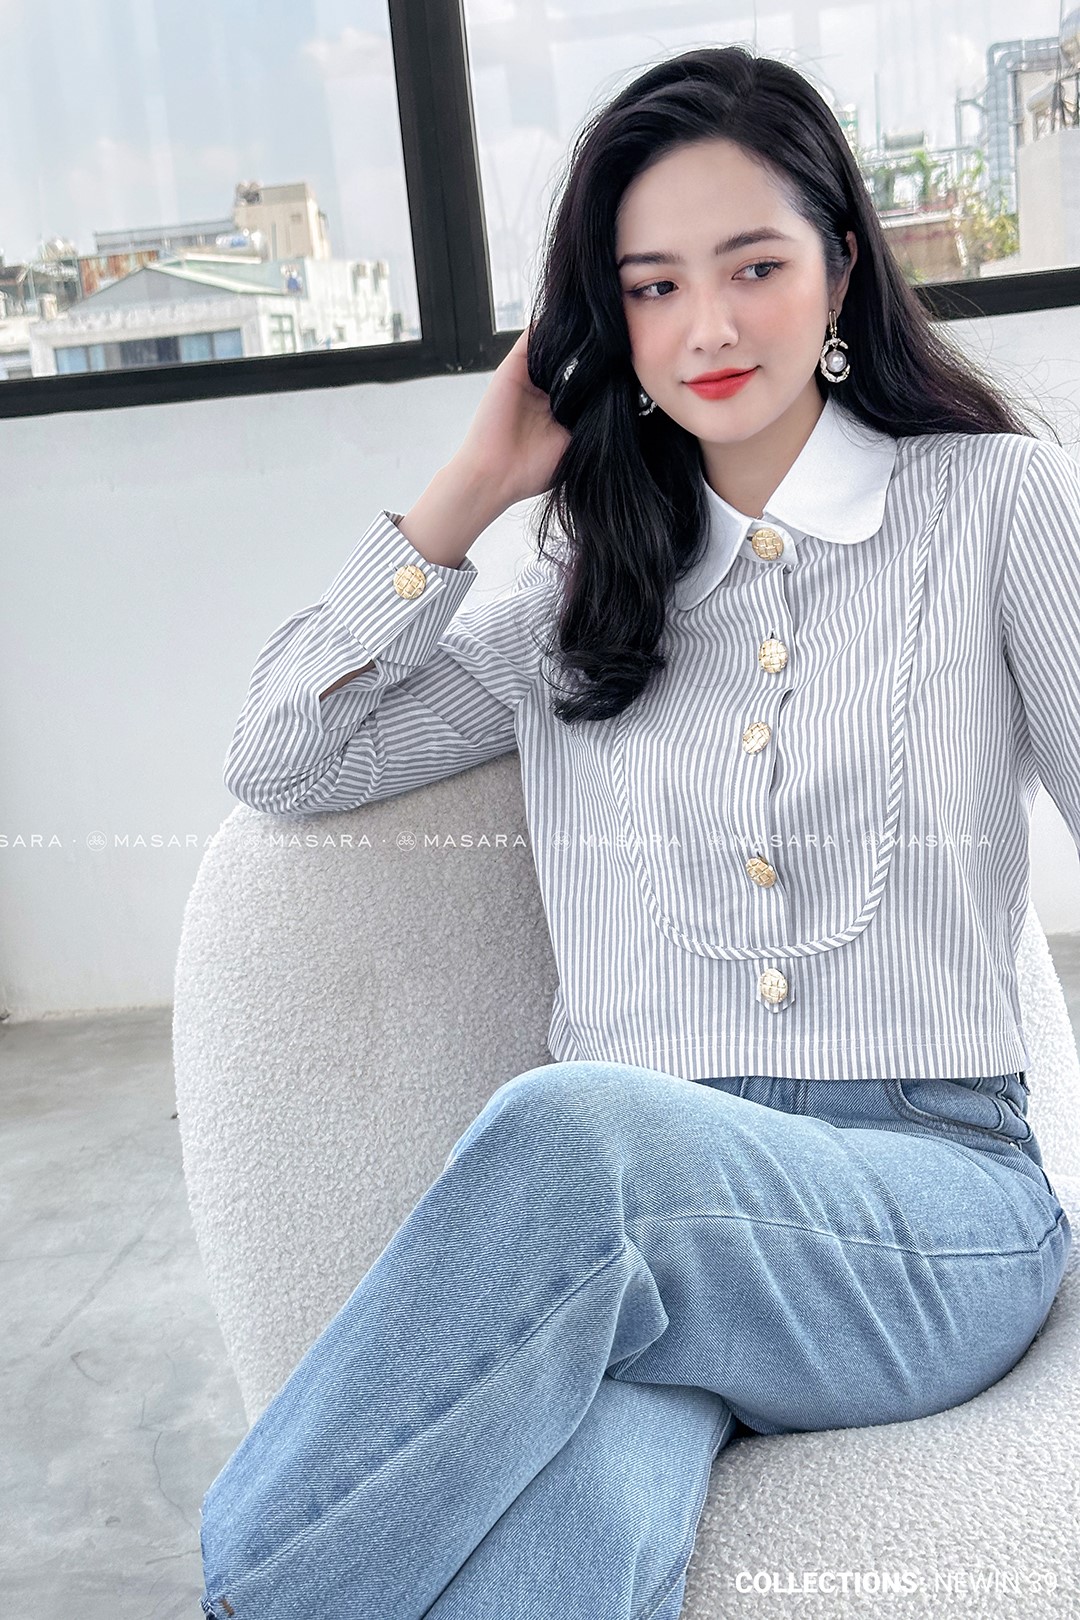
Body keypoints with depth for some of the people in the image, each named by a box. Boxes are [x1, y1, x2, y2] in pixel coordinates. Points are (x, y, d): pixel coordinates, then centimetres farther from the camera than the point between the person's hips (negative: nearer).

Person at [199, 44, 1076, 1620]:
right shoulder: (591, 586, 18)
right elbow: (280, 756, 15)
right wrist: (473, 484, 11)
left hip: (929, 1212, -1)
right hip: (630, 1205, 1)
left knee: (581, 1127, -36)